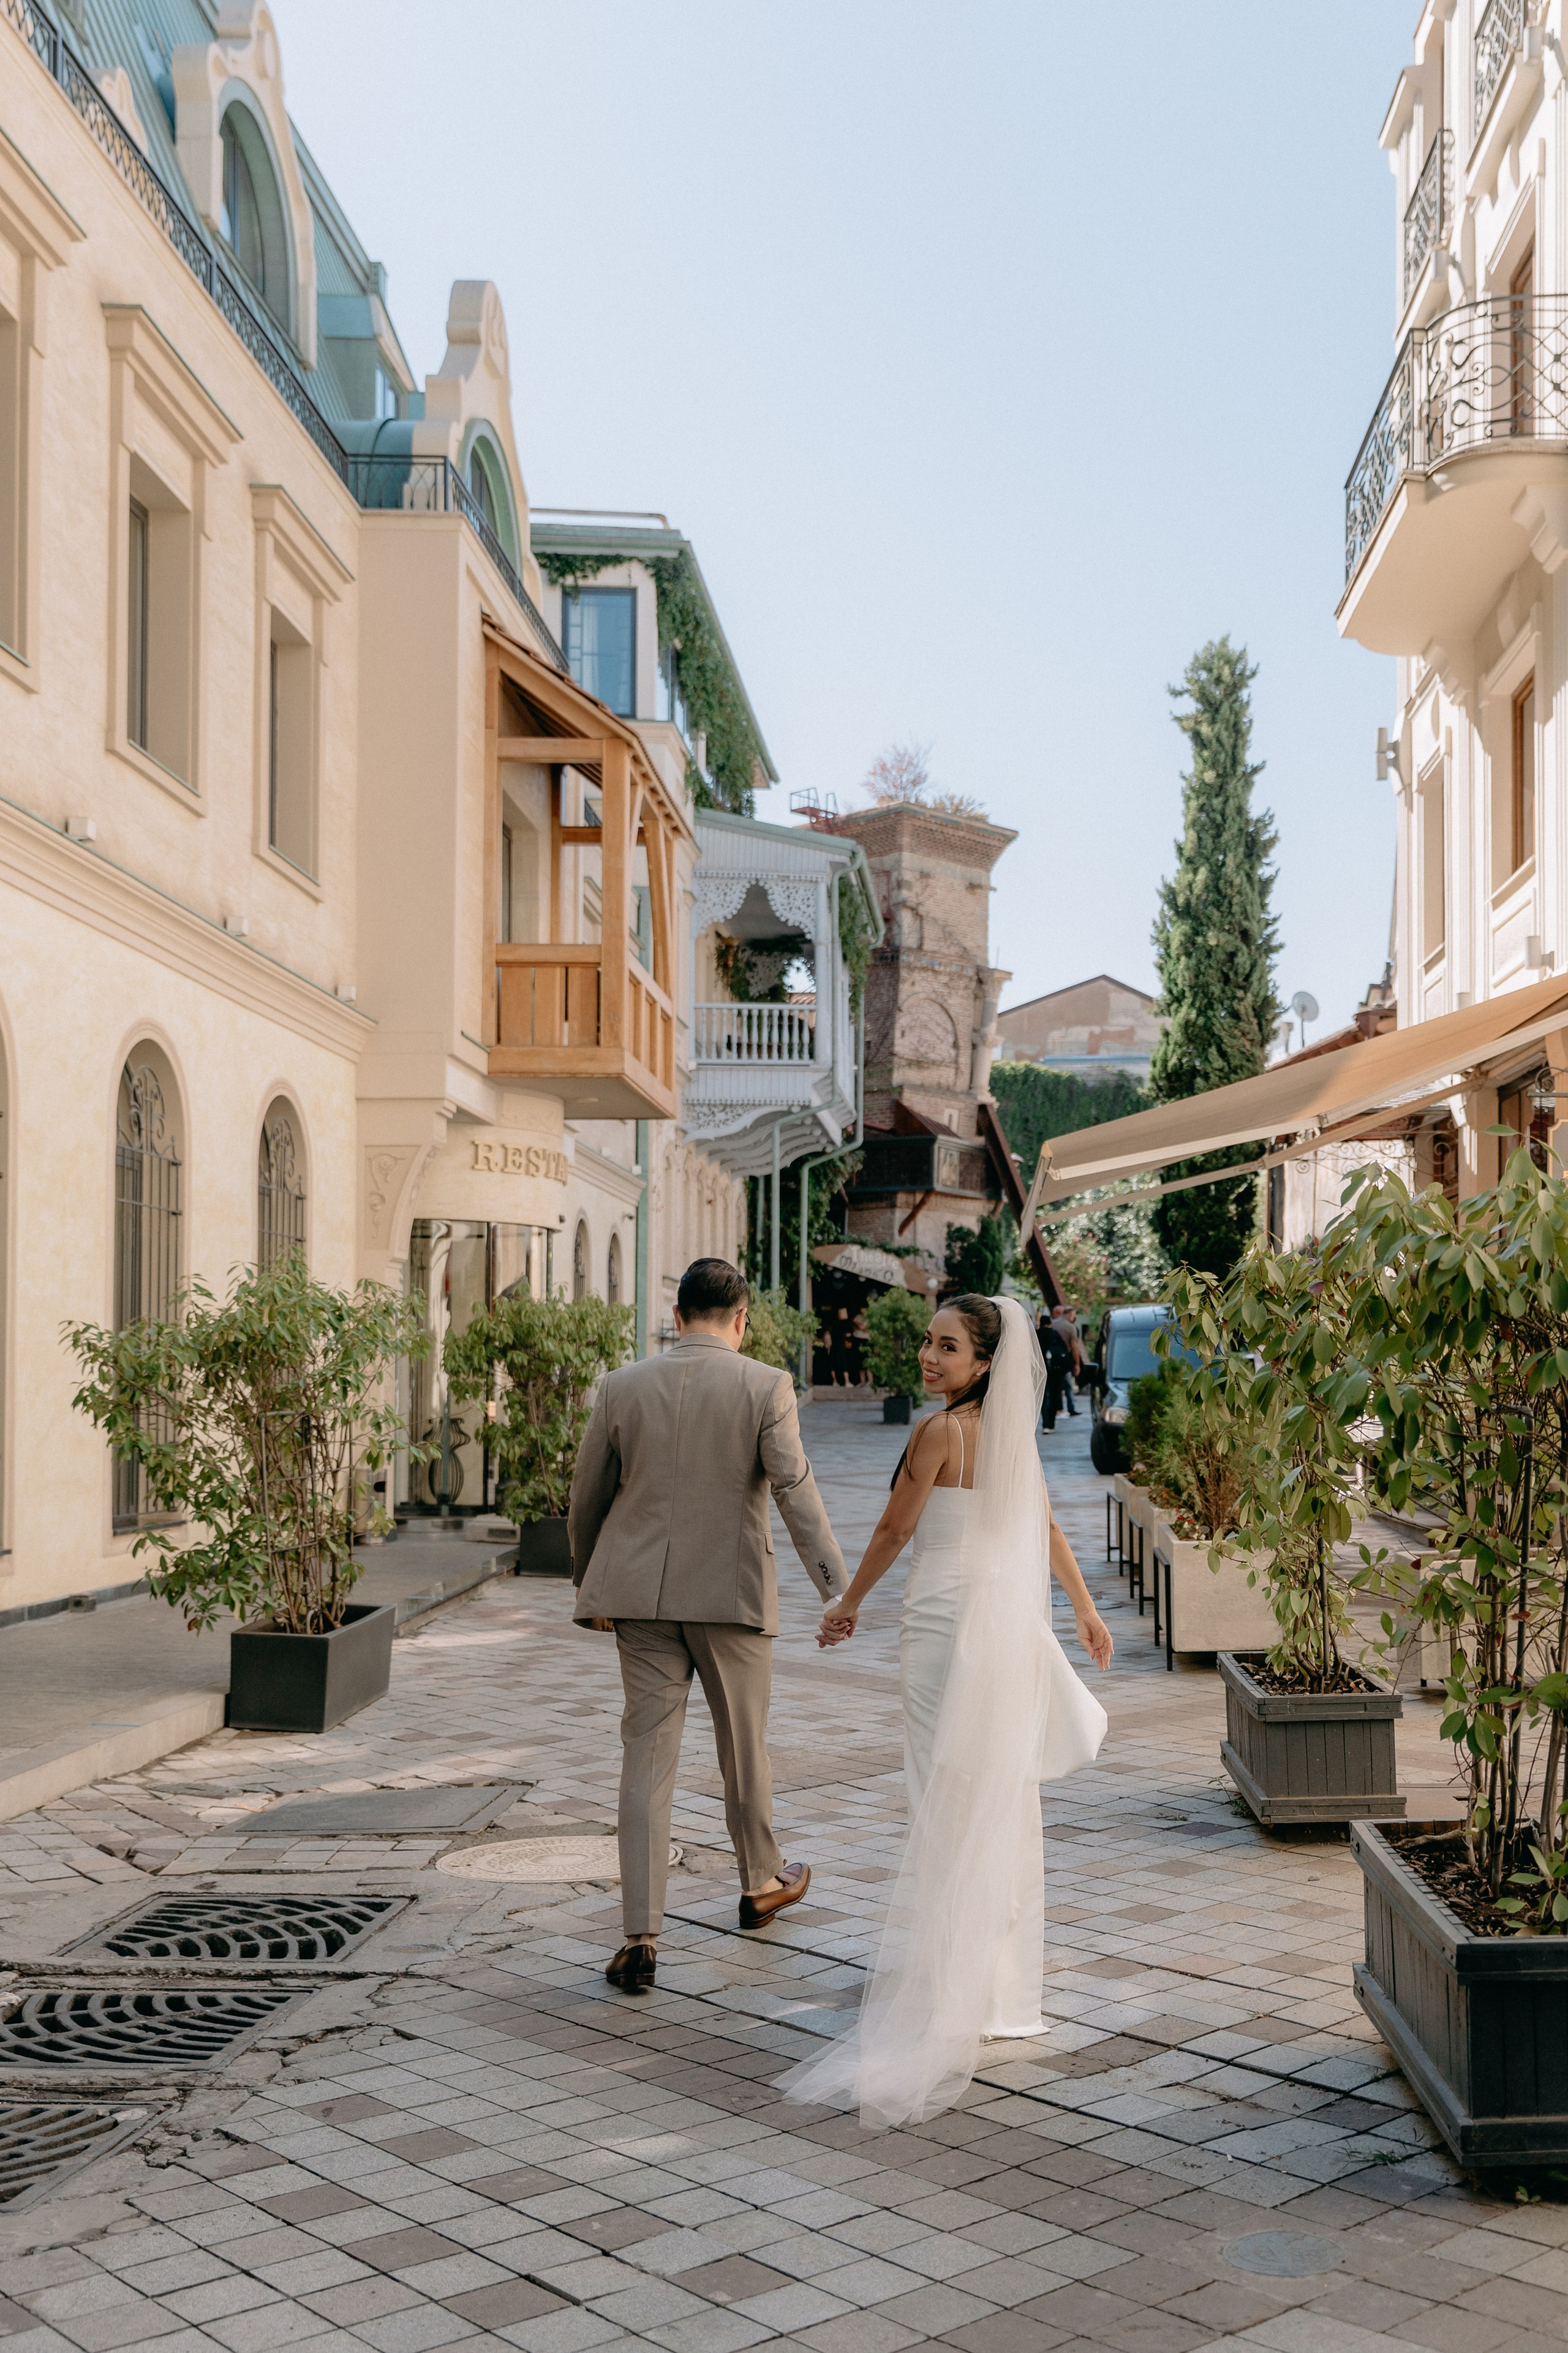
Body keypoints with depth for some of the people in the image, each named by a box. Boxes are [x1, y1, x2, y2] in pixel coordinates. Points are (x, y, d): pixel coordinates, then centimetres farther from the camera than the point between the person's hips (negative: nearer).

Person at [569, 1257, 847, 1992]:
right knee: (744, 1746, 17)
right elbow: (795, 1491, -14)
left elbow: (586, 1499, 9)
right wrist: (837, 1588, -14)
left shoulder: (621, 1387, 2)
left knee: (646, 1757, 3)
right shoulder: (765, 1387, -6)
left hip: (642, 1597, 2)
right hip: (731, 1594, -2)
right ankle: (761, 1882, 39)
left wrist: (589, 1586, 23)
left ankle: (641, 1937, -2)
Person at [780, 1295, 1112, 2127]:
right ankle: (1005, 1983, 25)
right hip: (1014, 1621, 7)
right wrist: (1087, 1612, 25)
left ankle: (943, 1995, -2)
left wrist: (849, 1604, 8)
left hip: (949, 1622, -7)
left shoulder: (940, 1431, -14)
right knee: (1005, 1800, 14)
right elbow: (1048, 1531, 15)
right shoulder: (1012, 1431, 7)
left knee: (950, 1805, -4)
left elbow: (892, 1532, -7)